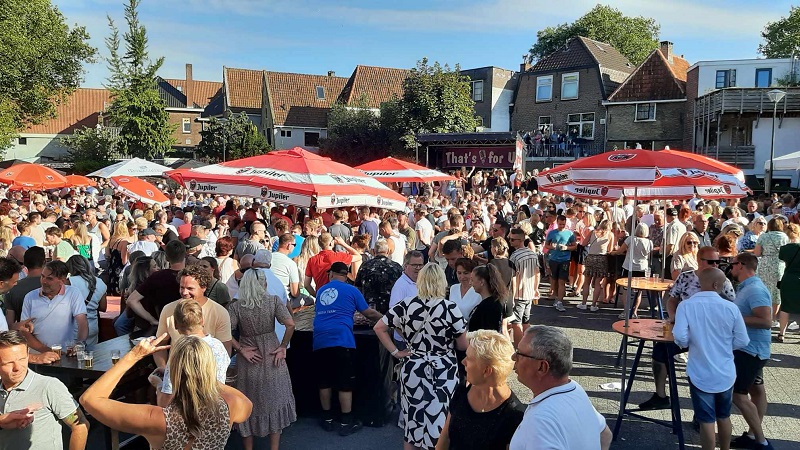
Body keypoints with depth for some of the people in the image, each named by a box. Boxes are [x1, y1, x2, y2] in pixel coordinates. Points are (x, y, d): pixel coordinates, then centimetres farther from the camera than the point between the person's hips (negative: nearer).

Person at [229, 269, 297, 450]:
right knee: (274, 402, 14)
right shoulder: (274, 301, -7)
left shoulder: (236, 306, -7)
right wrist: (283, 346, -5)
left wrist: (240, 349, -7)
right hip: (272, 359, 0)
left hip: (249, 362, 0)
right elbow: (290, 325, -15)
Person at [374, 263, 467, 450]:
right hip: (443, 371, -2)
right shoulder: (450, 308, -12)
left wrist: (395, 352, 2)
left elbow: (379, 328, -3)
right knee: (441, 421, 8)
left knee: (413, 419, 16)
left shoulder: (406, 305, -6)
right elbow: (463, 345, -6)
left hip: (413, 369, 2)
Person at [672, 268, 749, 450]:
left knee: (707, 421, 7)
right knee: (724, 417, 22)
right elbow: (742, 341, -3)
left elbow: (680, 339, -20)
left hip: (701, 374, -2)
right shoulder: (731, 307, -9)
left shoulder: (686, 306, -14)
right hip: (726, 373, 2)